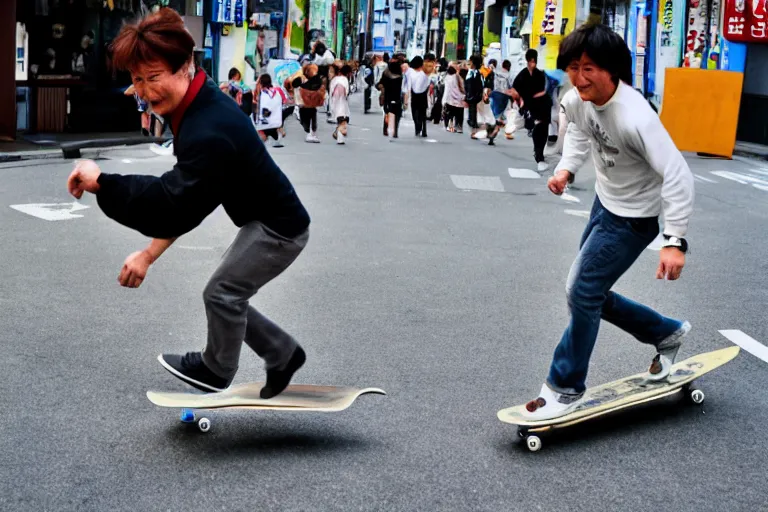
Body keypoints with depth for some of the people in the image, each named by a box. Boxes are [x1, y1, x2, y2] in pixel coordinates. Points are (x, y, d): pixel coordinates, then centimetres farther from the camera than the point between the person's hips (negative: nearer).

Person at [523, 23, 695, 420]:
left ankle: (565, 388, 10)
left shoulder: (635, 118, -34)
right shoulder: (576, 100, -11)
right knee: (588, 294, 15)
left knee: (582, 294, -8)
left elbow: (678, 176, -33)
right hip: (604, 203, 8)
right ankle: (666, 333, 35)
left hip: (633, 217, -8)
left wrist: (675, 241, -38)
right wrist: (566, 168, -6)